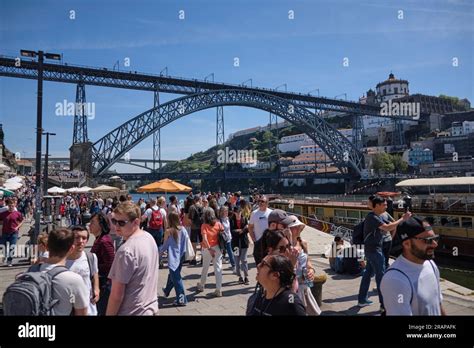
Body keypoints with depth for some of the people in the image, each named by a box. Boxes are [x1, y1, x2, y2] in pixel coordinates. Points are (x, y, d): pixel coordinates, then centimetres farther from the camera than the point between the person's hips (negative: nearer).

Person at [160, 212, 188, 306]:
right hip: (181, 256, 6)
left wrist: (159, 250, 13)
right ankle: (167, 291, 44)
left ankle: (181, 299, 1)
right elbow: (186, 241, 4)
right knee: (173, 275, 24)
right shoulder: (183, 229, -1)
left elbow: (165, 246, -6)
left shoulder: (168, 231, -13)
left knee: (176, 278, 0)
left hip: (173, 257, -6)